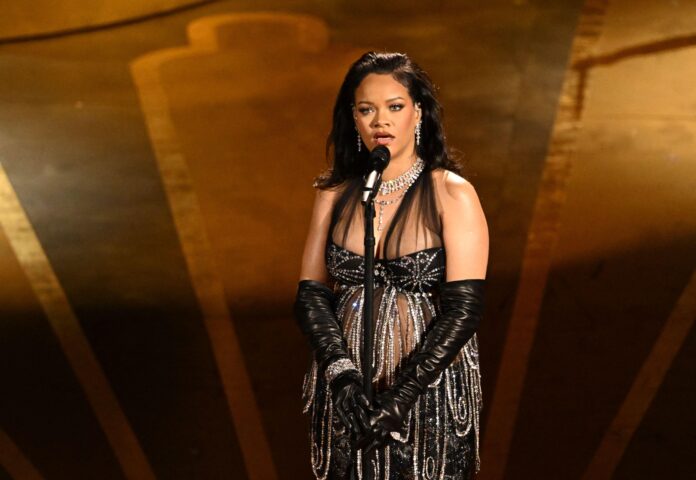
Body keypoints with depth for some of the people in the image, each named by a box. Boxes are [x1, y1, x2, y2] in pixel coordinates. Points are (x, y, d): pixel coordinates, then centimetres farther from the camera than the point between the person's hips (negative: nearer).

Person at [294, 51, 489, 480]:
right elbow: (311, 295, 0)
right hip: (347, 394, 3)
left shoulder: (452, 195, -9)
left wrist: (400, 397, -19)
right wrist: (343, 377, -15)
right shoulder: (335, 196, 3)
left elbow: (465, 308, -14)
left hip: (430, 388, -3)